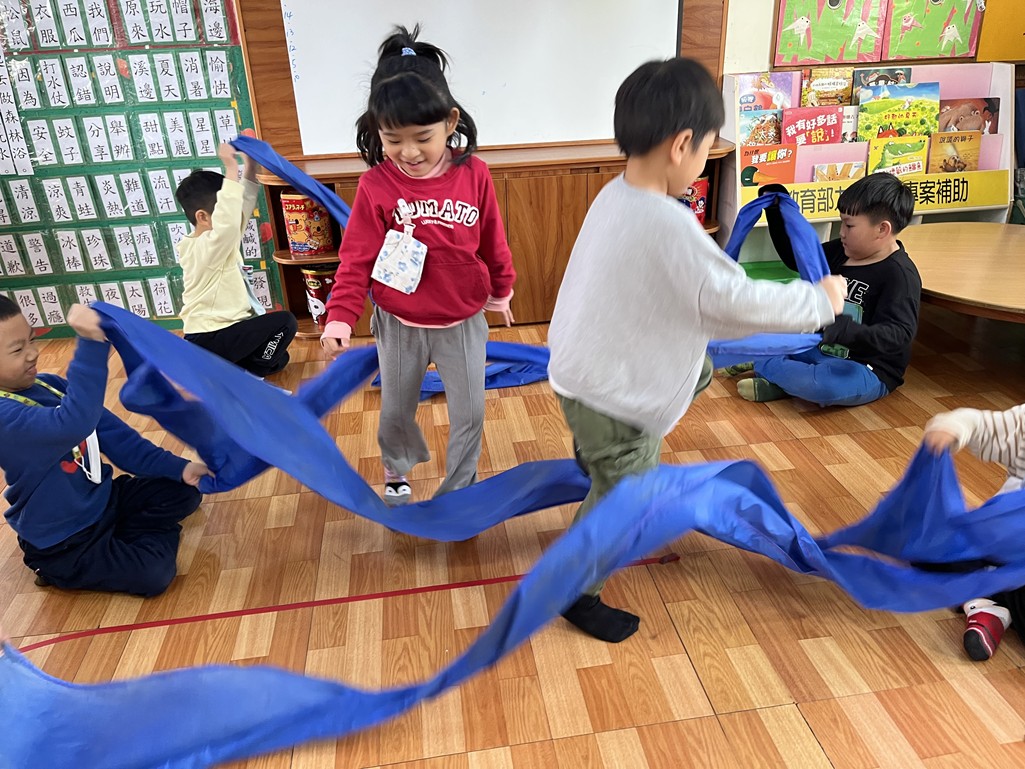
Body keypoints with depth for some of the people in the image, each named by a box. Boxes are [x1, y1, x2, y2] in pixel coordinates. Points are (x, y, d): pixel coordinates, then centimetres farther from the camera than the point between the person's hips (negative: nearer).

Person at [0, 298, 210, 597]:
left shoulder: (48, 385, -1)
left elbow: (113, 433, 0)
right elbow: (74, 424, -48)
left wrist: (177, 468, -7)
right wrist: (92, 344, -55)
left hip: (103, 497, 8)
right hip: (63, 545, -7)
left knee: (185, 491, 2)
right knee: (153, 572, -22)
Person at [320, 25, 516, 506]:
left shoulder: (473, 174, -12)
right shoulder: (376, 183, -15)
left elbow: (493, 242, 1)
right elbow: (357, 258, -12)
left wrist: (501, 291, 13)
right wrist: (340, 319, -21)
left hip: (463, 321, 1)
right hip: (399, 324, 0)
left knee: (470, 413, 10)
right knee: (396, 411, 18)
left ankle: (458, 488, 34)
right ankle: (396, 472, 48)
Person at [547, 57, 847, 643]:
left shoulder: (617, 195, -2)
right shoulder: (670, 224, -29)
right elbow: (737, 299, -24)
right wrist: (820, 301, -8)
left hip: (589, 363, 9)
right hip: (609, 389, -8)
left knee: (702, 369, 26)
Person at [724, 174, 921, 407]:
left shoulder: (901, 274, -19)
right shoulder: (841, 252, 4)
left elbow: (898, 335, -29)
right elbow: (796, 257, 18)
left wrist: (844, 330, -45)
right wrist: (776, 211, 11)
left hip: (867, 372, -8)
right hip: (823, 350, 8)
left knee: (829, 384, -41)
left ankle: (763, 365, -19)